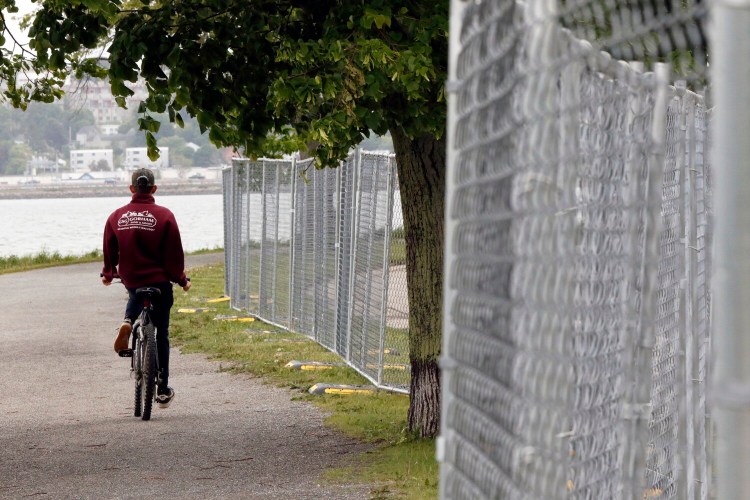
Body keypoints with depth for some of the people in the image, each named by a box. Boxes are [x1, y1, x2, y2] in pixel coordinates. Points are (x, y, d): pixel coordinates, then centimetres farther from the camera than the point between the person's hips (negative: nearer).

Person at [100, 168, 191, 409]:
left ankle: (128, 322, 5)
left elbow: (109, 251, 6)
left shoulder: (116, 217, -2)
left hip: (130, 278, 3)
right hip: (159, 280, -3)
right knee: (161, 334, 8)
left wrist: (108, 274, 23)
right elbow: (174, 253, -8)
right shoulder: (164, 216, -10)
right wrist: (181, 279, 5)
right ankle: (162, 390, 9)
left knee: (136, 294, 39)